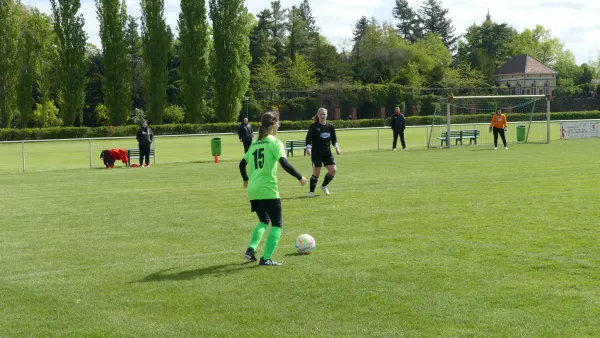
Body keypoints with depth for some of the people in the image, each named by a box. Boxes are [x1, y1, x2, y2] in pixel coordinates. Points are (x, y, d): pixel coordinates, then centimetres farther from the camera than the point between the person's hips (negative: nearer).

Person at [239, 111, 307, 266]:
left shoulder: (255, 143, 14)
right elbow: (284, 163, -19)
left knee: (264, 220, 24)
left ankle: (251, 249, 7)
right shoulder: (275, 143, -6)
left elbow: (242, 164, 21)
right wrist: (300, 177, -11)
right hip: (268, 189, -7)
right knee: (277, 224, 3)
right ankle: (266, 258, -6)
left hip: (253, 189, 7)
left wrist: (246, 179, 38)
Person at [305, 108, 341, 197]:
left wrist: (336, 147, 0)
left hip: (327, 153, 4)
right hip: (316, 153, -4)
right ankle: (311, 191, 8)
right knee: (316, 172, -6)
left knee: (333, 170, -4)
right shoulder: (314, 126, -5)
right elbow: (308, 138, -10)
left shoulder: (330, 126, 7)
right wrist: (308, 147, -24)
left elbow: (334, 138, 14)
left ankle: (324, 186, 19)